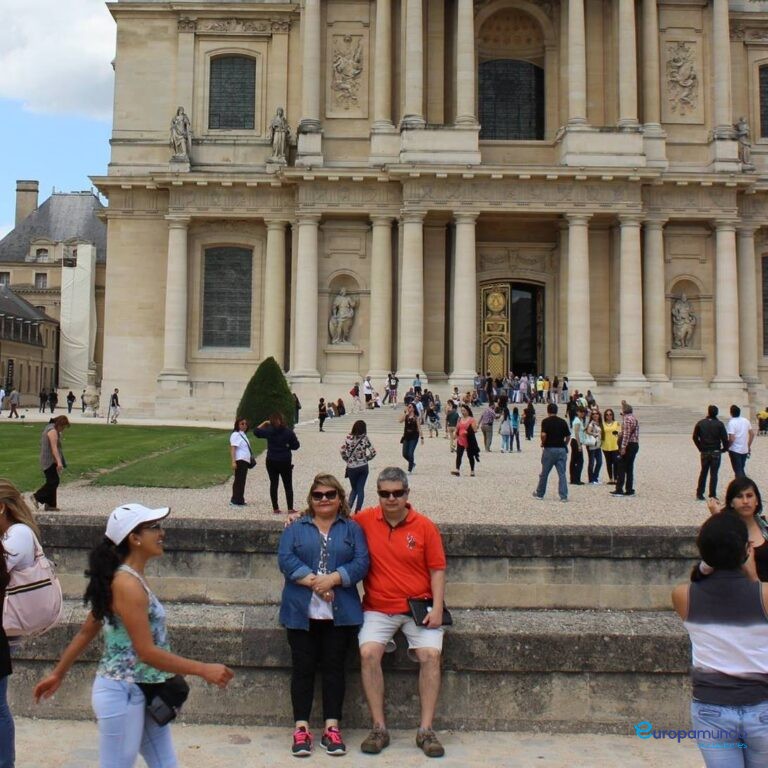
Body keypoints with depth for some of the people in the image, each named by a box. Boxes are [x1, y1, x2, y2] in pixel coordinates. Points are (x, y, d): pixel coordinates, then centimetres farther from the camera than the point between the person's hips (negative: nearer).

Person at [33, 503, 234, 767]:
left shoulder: (131, 578, 8)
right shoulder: (127, 584, -21)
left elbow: (87, 631, 15)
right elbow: (146, 652, -24)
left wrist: (58, 674, 23)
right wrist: (204, 670, -22)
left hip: (141, 692, 9)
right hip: (122, 694, -9)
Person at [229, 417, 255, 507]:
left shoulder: (244, 434, 18)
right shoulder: (235, 435, -11)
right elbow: (233, 448, -18)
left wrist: (250, 458, 22)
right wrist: (233, 461, -26)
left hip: (245, 461, 9)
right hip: (239, 460, -9)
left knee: (242, 481, 11)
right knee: (239, 480, -7)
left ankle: (240, 500, 16)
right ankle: (235, 501, -4)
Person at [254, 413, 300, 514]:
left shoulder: (268, 431, -5)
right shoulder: (288, 431, -7)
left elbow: (256, 431, 9)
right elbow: (296, 446, -4)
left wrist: (264, 423, 16)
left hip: (271, 462, 1)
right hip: (285, 462, -1)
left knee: (273, 484, 10)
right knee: (288, 485, 6)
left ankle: (275, 508, 10)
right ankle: (290, 508, 1)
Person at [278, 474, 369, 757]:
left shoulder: (352, 529, 12)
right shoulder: (296, 529, 12)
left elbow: (361, 562, -1)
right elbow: (285, 559, -3)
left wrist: (332, 579, -16)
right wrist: (313, 581, -16)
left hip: (340, 613, 0)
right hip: (302, 612, 0)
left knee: (334, 668, 2)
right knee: (303, 668, 1)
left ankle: (332, 728, 8)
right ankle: (301, 728, 7)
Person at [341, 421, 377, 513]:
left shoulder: (348, 438, -9)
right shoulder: (365, 438, -9)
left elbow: (343, 451, -12)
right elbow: (373, 452, -11)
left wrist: (348, 460, 4)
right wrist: (366, 459, 4)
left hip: (352, 468, 1)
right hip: (363, 467, -1)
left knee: (354, 489, 17)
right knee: (361, 489, 10)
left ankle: (348, 508, 0)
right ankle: (357, 511, 8)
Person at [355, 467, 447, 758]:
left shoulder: (425, 526, -1)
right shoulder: (365, 520, 2)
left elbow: (437, 570, 2)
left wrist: (437, 609, -7)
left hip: (418, 606, 0)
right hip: (378, 608, 1)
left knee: (430, 654, -20)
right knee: (369, 652, -22)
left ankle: (426, 730, -8)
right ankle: (379, 728, -11)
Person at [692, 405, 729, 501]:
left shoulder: (700, 423, -1)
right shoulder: (719, 424, -7)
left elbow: (695, 437, 0)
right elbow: (725, 438, -10)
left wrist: (700, 448, 10)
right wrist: (724, 449, 5)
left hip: (704, 452, 2)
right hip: (716, 452, -2)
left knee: (703, 472, 13)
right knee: (713, 474, 3)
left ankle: (699, 493, 13)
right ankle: (712, 495, 1)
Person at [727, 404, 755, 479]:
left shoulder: (732, 422, -17)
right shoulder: (746, 421, 3)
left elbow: (731, 439, -22)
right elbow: (752, 434, 9)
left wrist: (727, 447, -6)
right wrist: (749, 446, 18)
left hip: (735, 450, -6)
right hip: (745, 450, 6)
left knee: (738, 471, 2)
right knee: (742, 469, 20)